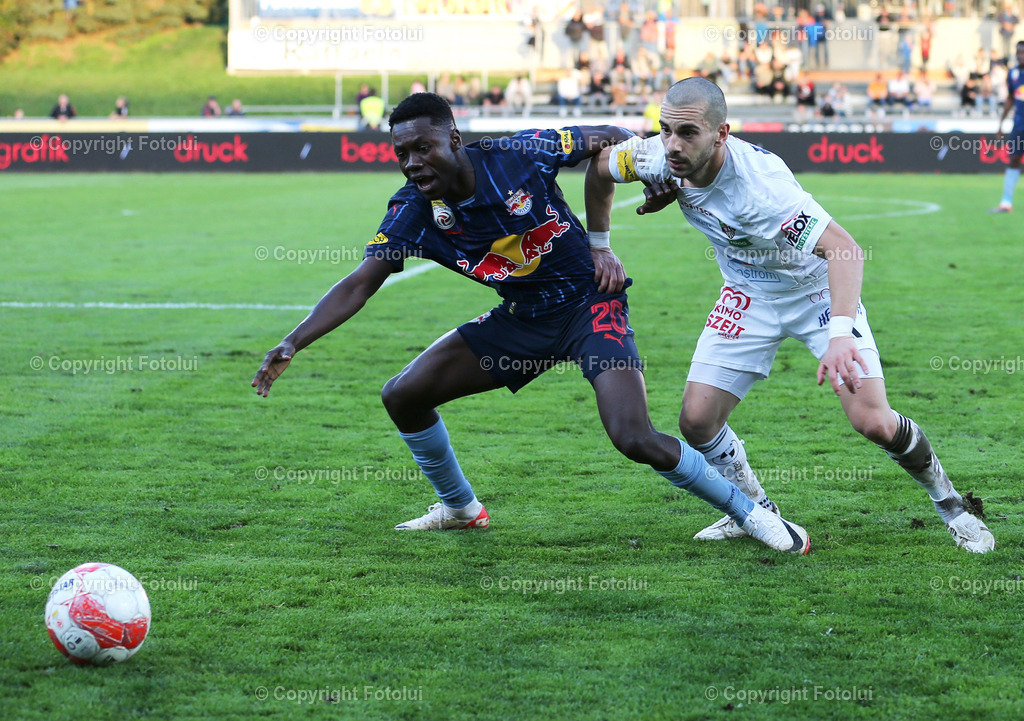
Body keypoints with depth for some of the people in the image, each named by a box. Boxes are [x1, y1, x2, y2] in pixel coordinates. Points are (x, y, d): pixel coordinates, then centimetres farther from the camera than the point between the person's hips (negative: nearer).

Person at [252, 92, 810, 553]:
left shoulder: (520, 156, -23)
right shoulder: (412, 211, -13)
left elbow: (612, 139, -8)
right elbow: (359, 285, -14)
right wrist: (291, 345, -26)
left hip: (589, 302, -5)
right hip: (521, 320, 5)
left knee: (635, 439, -23)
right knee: (403, 395, 1)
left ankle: (748, 512, -3)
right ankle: (459, 507, 25)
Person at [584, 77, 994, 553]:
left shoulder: (758, 181, -39)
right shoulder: (658, 159, -22)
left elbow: (843, 249, -47)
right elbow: (600, 167, 1)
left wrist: (841, 334, -58)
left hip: (819, 293, -5)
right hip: (750, 297, 5)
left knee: (873, 422, -15)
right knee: (697, 421, -4)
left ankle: (948, 501, 13)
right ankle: (756, 511, 22)